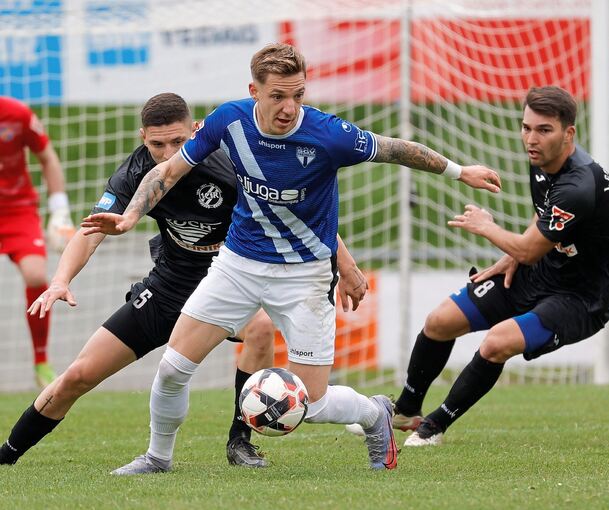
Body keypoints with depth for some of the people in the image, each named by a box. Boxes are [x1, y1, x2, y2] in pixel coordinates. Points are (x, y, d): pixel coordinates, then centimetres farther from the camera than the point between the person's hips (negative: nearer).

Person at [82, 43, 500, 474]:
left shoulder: (328, 135, -24)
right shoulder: (229, 120, -14)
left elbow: (395, 150, -8)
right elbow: (169, 171, -2)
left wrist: (461, 172, 1)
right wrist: (129, 217, -16)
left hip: (303, 272, -3)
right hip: (239, 261, 3)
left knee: (312, 404, -4)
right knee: (174, 365, -5)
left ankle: (375, 415, 30)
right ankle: (158, 457, 22)